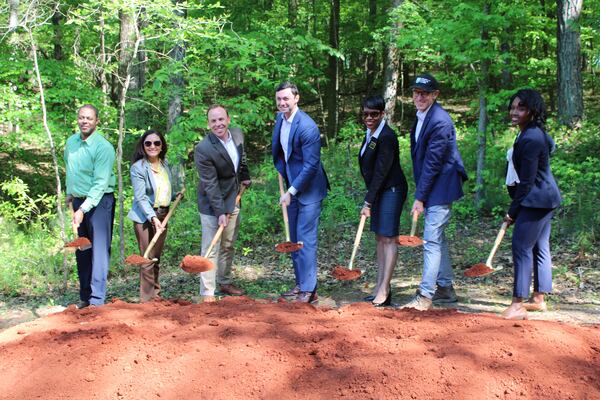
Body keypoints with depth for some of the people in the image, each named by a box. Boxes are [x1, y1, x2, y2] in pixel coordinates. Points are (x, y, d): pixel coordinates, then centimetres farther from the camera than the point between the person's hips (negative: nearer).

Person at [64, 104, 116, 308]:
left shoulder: (103, 147, -17)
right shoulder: (71, 142, 5)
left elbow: (100, 184, -22)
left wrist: (83, 209, -27)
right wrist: (70, 194, 25)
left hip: (99, 201, -7)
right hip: (79, 201, 7)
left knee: (99, 249, -10)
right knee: (82, 251, 11)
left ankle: (97, 300, -10)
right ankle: (85, 297, 20)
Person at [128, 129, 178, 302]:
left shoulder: (165, 164, 6)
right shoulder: (138, 168, -14)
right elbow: (140, 198, -20)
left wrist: (176, 195, 9)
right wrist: (153, 217, -28)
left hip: (163, 216, 6)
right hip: (145, 217, -6)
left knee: (157, 257, 14)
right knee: (148, 258, -5)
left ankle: (156, 293, 25)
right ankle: (147, 298, 2)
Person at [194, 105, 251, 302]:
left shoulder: (238, 134, -4)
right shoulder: (203, 149, -25)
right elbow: (210, 184, -23)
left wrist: (245, 176, 19)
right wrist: (220, 212, -23)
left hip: (232, 200, 7)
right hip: (212, 204, -7)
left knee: (228, 245, 18)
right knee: (211, 249, -5)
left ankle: (224, 282, 34)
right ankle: (207, 293, 0)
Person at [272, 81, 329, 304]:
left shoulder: (307, 127, -22)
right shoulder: (280, 118, 4)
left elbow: (311, 165, -22)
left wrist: (291, 191, -20)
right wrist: (281, 173, 10)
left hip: (308, 189, -9)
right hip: (292, 187, 9)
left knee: (306, 239, -8)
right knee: (294, 239, 14)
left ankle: (309, 291, -2)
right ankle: (300, 285, 24)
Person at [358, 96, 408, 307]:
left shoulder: (386, 137, -20)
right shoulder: (371, 134, 9)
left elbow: (381, 172, -22)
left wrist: (368, 202, -20)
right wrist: (370, 198, 14)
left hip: (391, 190, -10)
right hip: (379, 190, 10)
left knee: (388, 238, -7)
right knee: (380, 237, 12)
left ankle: (384, 291, -4)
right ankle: (380, 286, 18)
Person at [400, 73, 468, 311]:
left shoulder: (439, 121, -19)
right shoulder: (422, 117, 11)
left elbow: (432, 163, -20)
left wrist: (420, 197, -18)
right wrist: (421, 194, 15)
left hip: (440, 188, -10)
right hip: (432, 189, 10)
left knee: (432, 240, -8)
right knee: (438, 238, 17)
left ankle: (425, 295, -4)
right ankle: (445, 288, 28)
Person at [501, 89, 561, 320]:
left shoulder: (530, 139, -22)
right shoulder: (537, 133, 10)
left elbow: (526, 181, -22)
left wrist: (513, 211, -14)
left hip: (535, 200, -11)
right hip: (546, 198, 11)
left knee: (521, 247, -11)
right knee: (540, 248, 15)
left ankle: (518, 305, -10)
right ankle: (539, 299, 25)